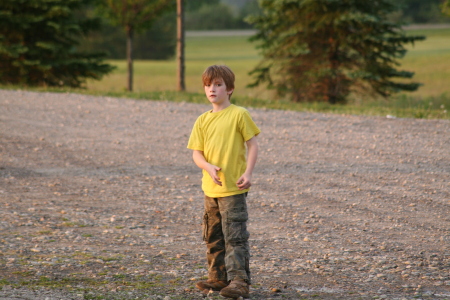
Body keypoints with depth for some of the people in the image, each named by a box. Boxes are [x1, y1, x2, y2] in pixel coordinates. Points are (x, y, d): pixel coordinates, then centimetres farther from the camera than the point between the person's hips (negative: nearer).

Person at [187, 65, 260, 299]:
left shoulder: (239, 115, -7)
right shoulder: (202, 121, 8)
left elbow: (252, 144, -5)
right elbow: (196, 153, 5)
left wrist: (248, 173, -15)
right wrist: (209, 167, -16)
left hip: (233, 188, -7)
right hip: (210, 188, 7)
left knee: (235, 236, -9)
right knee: (213, 237, 15)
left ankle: (239, 281, -9)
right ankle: (218, 278, 26)